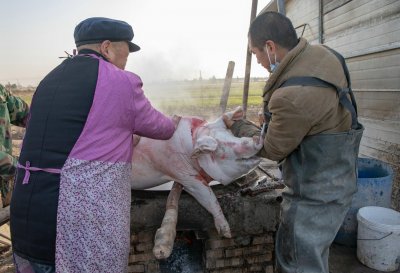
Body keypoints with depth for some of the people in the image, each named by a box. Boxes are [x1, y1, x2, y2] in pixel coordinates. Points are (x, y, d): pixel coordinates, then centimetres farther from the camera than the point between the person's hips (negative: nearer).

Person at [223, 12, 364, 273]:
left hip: (315, 193, -9)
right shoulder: (320, 53, -5)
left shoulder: (292, 96, -33)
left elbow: (273, 149, -15)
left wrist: (239, 127, 0)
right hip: (333, 179, 9)